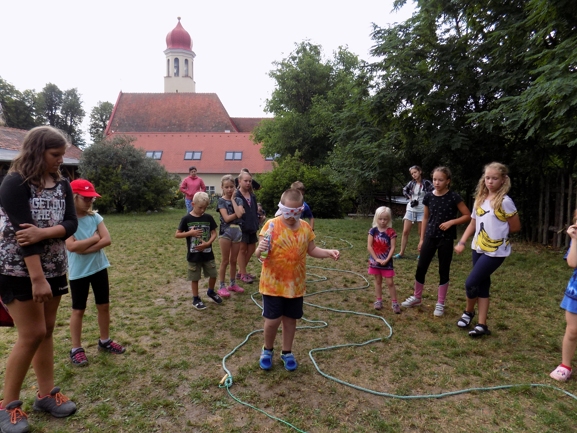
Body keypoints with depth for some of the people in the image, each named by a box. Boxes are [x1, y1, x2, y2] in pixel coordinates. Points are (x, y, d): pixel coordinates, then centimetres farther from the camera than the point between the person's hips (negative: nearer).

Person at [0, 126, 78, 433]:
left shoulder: (62, 185, 5)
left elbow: (71, 224, -4)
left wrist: (43, 232, -25)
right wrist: (37, 279, -25)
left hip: (54, 268, 6)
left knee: (47, 330, 12)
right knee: (32, 334, -2)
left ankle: (46, 394, 25)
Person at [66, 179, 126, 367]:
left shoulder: (95, 217, 0)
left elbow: (107, 240, -9)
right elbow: (71, 246, -24)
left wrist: (85, 249, -19)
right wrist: (94, 239, -14)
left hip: (99, 267, 5)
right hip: (78, 272, -4)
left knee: (104, 305, 12)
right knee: (78, 310, 7)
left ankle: (105, 341, 29)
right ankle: (76, 349, 21)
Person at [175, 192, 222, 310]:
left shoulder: (208, 217, -2)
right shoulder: (186, 219, -9)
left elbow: (214, 233, 0)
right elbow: (177, 235, -6)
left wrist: (207, 243, -17)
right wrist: (190, 233, -20)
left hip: (208, 253, 3)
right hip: (193, 255, -2)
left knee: (213, 274, 10)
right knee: (195, 278, 9)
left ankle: (211, 292, 37)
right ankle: (196, 299, 26)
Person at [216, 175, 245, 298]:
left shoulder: (238, 200, 6)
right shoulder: (221, 201, -3)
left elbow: (239, 214, -13)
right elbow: (226, 218, -14)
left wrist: (232, 199, -7)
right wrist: (238, 212, -9)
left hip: (237, 231, 3)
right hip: (225, 231, -3)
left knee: (234, 260, 13)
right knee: (225, 261, 2)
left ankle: (233, 284, 25)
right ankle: (222, 287, 11)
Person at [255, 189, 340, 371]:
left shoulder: (305, 227, -1)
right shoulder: (271, 225, -14)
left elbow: (311, 250, 10)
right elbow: (260, 254, -14)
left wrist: (328, 252, -7)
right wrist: (260, 250, -38)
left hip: (295, 284, 4)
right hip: (272, 283, -3)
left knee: (290, 319, 15)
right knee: (273, 320, 4)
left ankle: (287, 352, 36)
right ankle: (267, 350, 32)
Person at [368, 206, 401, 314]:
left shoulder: (391, 232, -8)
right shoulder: (373, 231, -5)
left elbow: (392, 248, -9)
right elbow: (369, 246, -8)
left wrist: (386, 260, -18)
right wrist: (376, 259, -14)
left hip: (387, 261, -2)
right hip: (375, 260, 2)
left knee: (390, 282, 1)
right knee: (378, 281, 14)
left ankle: (394, 302, 11)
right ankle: (379, 300, 25)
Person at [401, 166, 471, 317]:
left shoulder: (453, 197, -10)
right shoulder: (429, 196, 1)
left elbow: (468, 216, -5)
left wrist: (451, 222, -19)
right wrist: (422, 238, 9)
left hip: (446, 239, -3)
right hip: (430, 237, 3)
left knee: (443, 271, 6)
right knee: (421, 268, 6)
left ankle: (440, 304, 19)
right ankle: (417, 297, 25)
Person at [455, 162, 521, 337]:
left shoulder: (505, 201, -13)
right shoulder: (480, 199, 5)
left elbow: (516, 227, -5)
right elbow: (473, 224, 10)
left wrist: (498, 230, 6)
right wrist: (462, 242, 0)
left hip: (495, 251, -6)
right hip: (479, 249, 6)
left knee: (471, 283, -7)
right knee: (482, 285, 12)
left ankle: (469, 311, 22)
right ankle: (482, 325, 22)